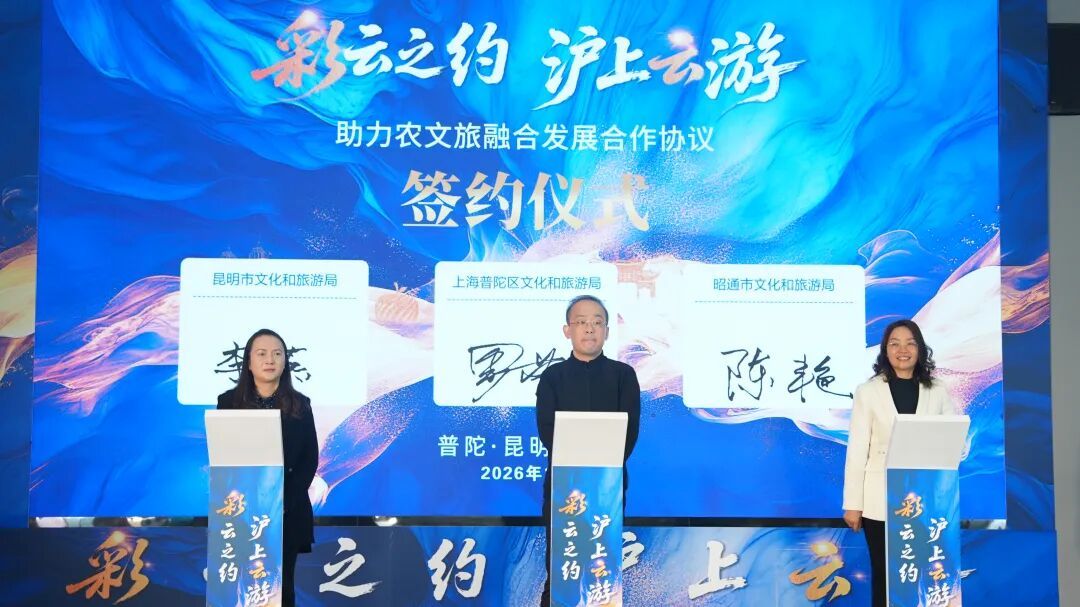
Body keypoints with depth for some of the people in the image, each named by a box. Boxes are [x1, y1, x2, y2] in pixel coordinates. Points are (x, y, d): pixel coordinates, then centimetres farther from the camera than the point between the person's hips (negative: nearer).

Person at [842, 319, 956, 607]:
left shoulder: (938, 393, 6)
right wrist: (852, 504, -4)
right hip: (881, 501, -1)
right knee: (884, 575, 6)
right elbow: (857, 450, -1)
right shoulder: (868, 392, 1)